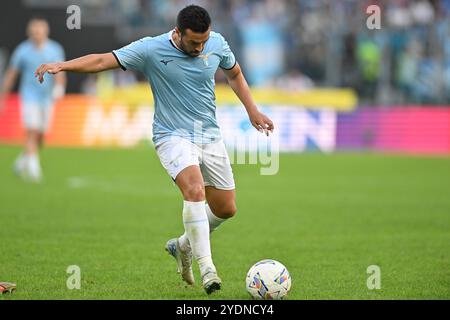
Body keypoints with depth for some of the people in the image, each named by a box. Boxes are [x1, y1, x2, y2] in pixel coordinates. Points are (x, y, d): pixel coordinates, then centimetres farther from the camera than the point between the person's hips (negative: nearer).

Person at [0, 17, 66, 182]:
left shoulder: (55, 49, 1)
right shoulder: (23, 50, -4)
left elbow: (60, 73, -5)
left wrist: (59, 88, -26)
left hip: (47, 98, 3)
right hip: (29, 96, -3)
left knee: (40, 137, 10)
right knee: (32, 133, -17)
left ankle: (21, 162, 32)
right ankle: (33, 168, -20)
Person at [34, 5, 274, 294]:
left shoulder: (217, 43, -3)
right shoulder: (151, 49, -16)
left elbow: (234, 73, 17)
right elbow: (104, 60, -22)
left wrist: (252, 110, 10)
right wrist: (63, 65, -35)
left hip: (210, 136, 5)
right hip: (173, 136, -5)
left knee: (226, 208, 8)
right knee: (195, 189, -30)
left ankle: (184, 245, 35)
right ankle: (206, 268, -27)